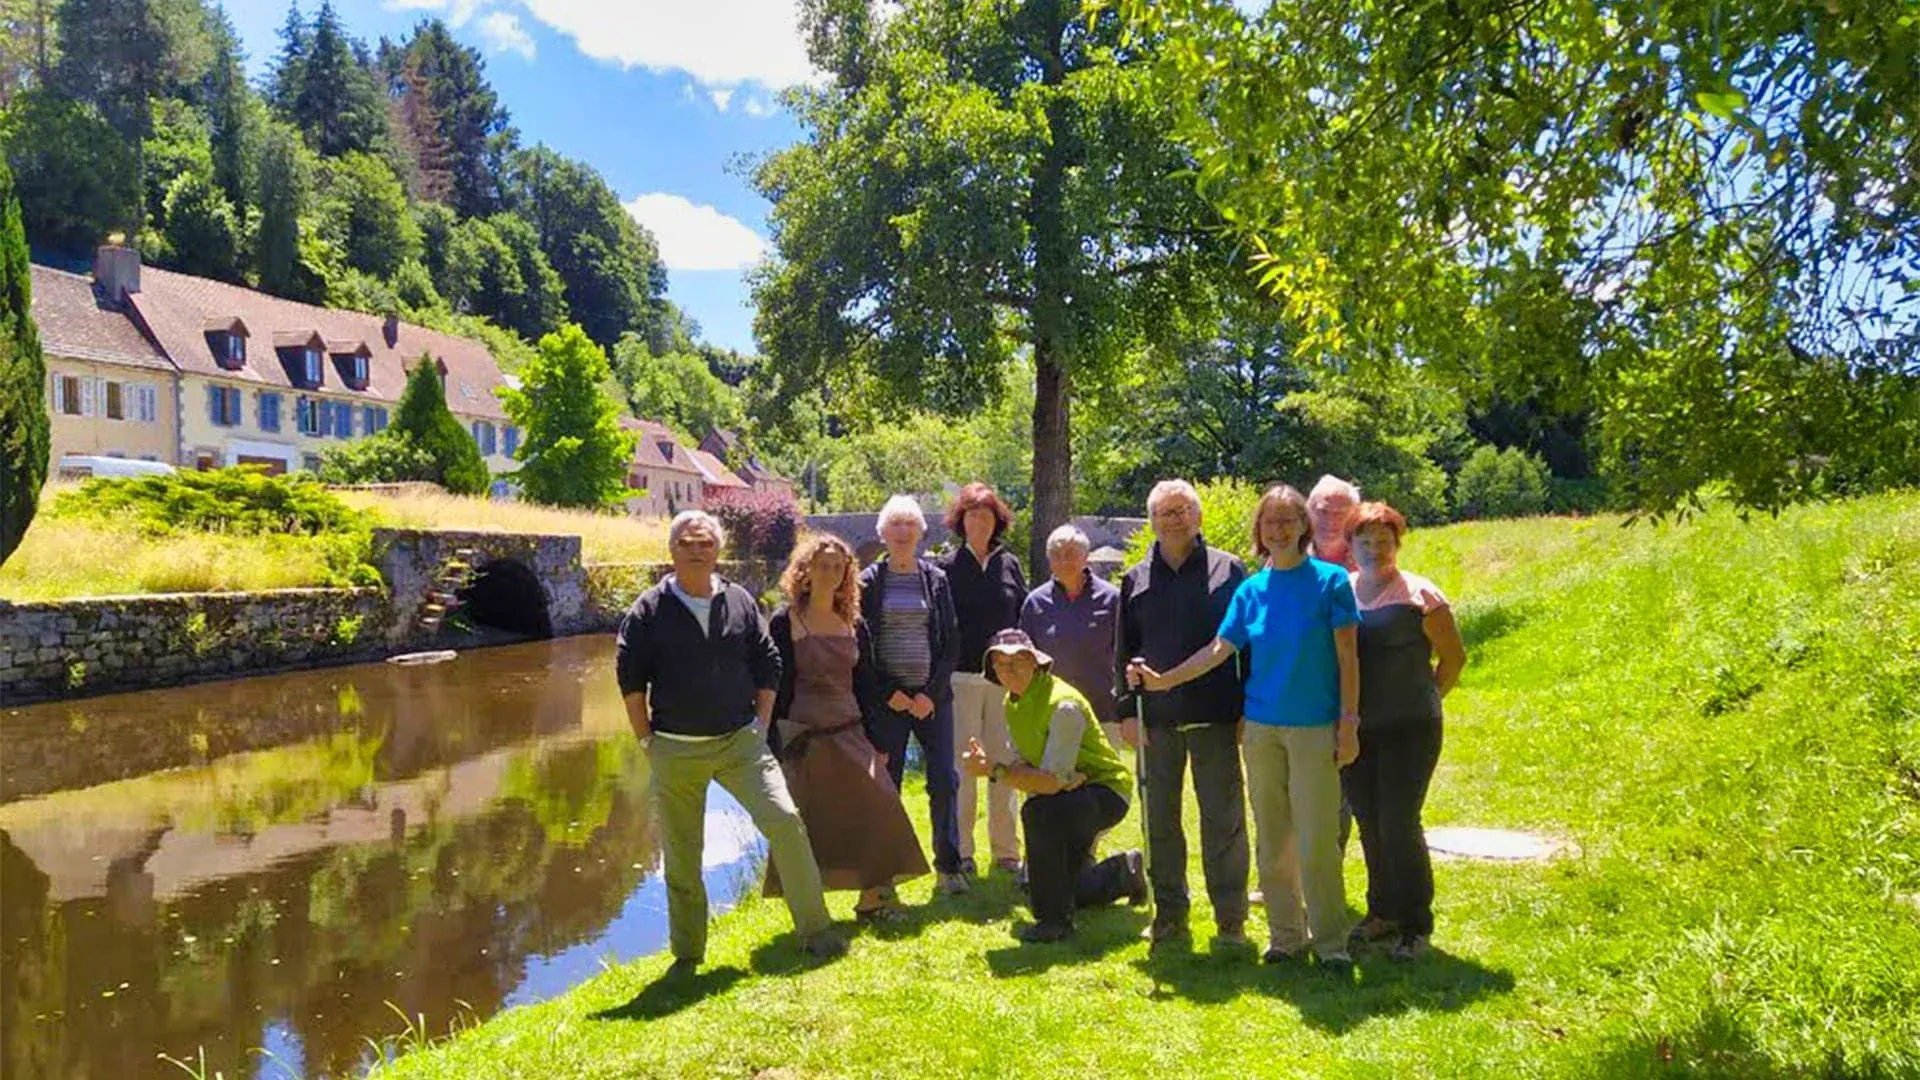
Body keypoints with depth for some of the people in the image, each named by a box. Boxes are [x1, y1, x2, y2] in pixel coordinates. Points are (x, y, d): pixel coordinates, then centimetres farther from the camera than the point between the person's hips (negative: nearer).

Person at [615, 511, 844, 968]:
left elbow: (767, 666, 10)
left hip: (740, 742, 1)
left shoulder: (740, 602, 5)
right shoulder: (650, 610, -1)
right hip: (675, 751, -1)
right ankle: (687, 955, 23)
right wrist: (647, 741, -1)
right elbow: (630, 677, 1)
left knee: (784, 820, -12)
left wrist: (760, 726, 4)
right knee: (681, 854, 7)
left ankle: (816, 930, 0)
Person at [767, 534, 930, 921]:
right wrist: (776, 745, -8)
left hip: (850, 734, 4)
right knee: (808, 828, -1)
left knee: (877, 809, -6)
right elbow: (776, 686, -4)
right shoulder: (785, 623, -2)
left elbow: (866, 685, 14)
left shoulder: (854, 623, 10)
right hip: (803, 739, -4)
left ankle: (872, 896, 5)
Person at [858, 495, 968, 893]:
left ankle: (948, 865, 12)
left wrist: (932, 693, -4)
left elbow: (951, 644, 6)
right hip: (886, 700, -1)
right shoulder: (869, 582, 3)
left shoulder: (936, 579, 8)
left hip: (932, 696, 1)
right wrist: (888, 693, -7)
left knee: (944, 781, 0)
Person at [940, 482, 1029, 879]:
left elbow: (1026, 619, 13)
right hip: (962, 678, -2)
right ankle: (961, 850, 8)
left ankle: (1005, 849, 15)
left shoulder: (1010, 565, 10)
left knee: (1005, 762, 5)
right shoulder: (948, 568, 2)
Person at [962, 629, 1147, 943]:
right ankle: (1124, 873, 38)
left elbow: (1052, 782, -32)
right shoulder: (1013, 703, 0)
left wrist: (995, 769, -35)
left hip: (1105, 792, -9)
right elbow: (1022, 766, -2)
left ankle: (1055, 921, -25)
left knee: (1039, 812, -38)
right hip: (1069, 795, 9)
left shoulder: (1062, 705, -27)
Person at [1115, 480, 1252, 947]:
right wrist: (1127, 709, 3)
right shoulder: (1136, 579, 11)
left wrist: (1247, 709, -2)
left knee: (1223, 819, 3)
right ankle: (1169, 915, 21)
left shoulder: (1228, 570, 4)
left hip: (1214, 715, -2)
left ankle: (1230, 918, 14)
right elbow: (1123, 652, 12)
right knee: (1160, 820, 9)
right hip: (1156, 718, 3)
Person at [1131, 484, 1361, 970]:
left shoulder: (1331, 580, -2)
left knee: (1316, 842, -5)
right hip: (1262, 726, 4)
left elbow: (1347, 657, -3)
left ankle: (1330, 942, 9)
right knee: (1272, 840, 9)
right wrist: (1164, 680, -1)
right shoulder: (1251, 590, 8)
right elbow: (1220, 648, 6)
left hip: (1315, 727, -4)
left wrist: (1348, 722, -6)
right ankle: (1286, 936, 22)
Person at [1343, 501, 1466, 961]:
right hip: (1355, 730, 4)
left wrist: (1424, 701, 4)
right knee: (1369, 824, 11)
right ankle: (1382, 912, 27)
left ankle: (1415, 925, 9)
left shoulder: (1419, 595, -6)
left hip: (1408, 729, -4)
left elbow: (1454, 656, 1)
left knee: (1399, 824, -5)